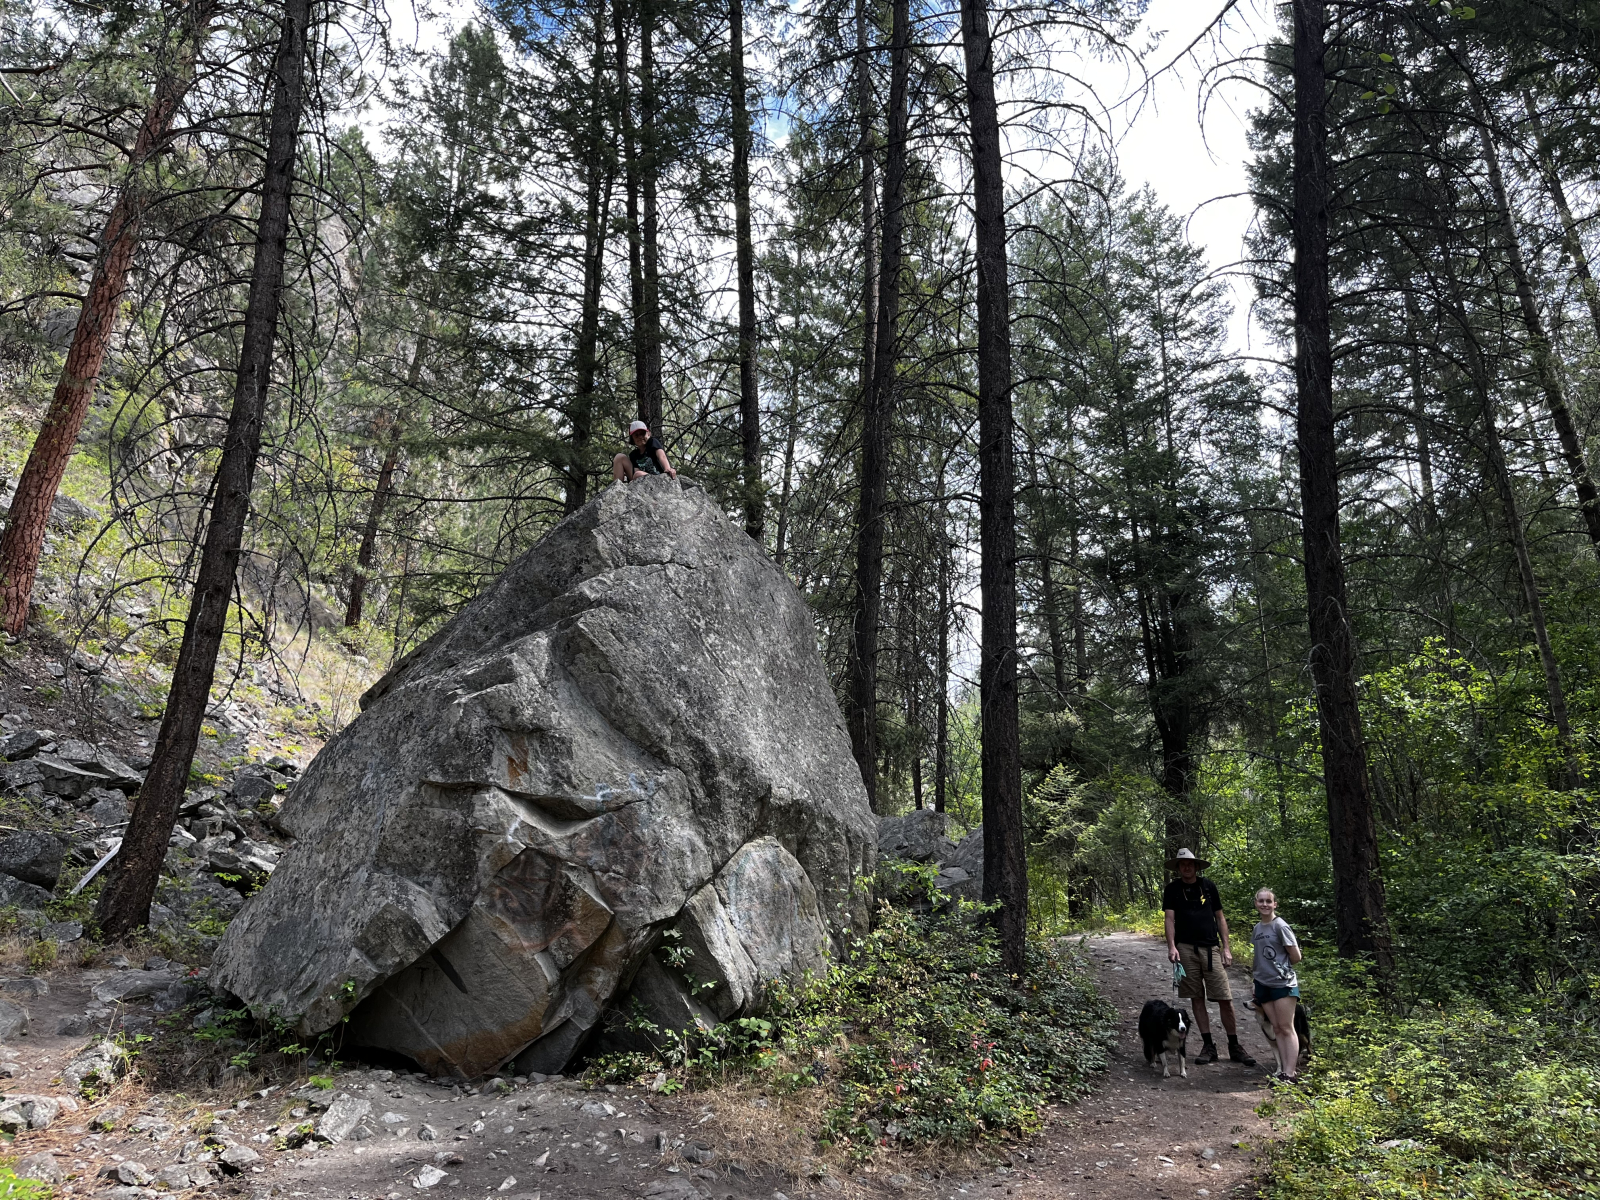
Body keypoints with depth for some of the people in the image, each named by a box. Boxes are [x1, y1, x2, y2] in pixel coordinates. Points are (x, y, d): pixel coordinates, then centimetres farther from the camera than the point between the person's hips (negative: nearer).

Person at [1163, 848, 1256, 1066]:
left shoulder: (1208, 886, 8)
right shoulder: (1172, 889, 5)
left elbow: (1220, 918, 11)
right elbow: (1170, 919, -1)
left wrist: (1226, 948, 5)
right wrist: (1171, 946, -14)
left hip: (1211, 948, 0)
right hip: (1186, 949, 0)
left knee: (1225, 998, -3)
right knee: (1197, 998, 4)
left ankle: (1234, 1046, 9)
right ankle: (1208, 1046, 12)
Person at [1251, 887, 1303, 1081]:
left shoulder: (1280, 926, -10)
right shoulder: (1256, 929, 10)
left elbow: (1296, 957, -8)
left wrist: (1280, 966, 4)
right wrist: (1254, 975, 10)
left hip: (1283, 983, -6)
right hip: (1263, 984, 6)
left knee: (1286, 1028, -4)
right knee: (1276, 1029, 7)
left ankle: (1290, 1073, -3)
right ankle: (1282, 1070, 10)